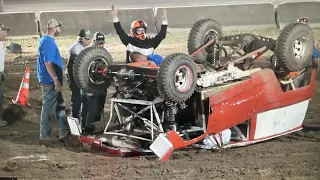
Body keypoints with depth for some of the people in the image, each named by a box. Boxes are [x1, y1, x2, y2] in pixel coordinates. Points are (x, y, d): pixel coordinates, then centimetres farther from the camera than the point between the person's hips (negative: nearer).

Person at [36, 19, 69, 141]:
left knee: (60, 106, 14)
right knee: (48, 108, -3)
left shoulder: (46, 40, 13)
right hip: (50, 81, -11)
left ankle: (64, 132, 19)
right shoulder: (48, 42, -19)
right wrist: (55, 79, -25)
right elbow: (48, 63, -25)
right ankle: (45, 135, 4)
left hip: (51, 81, 11)